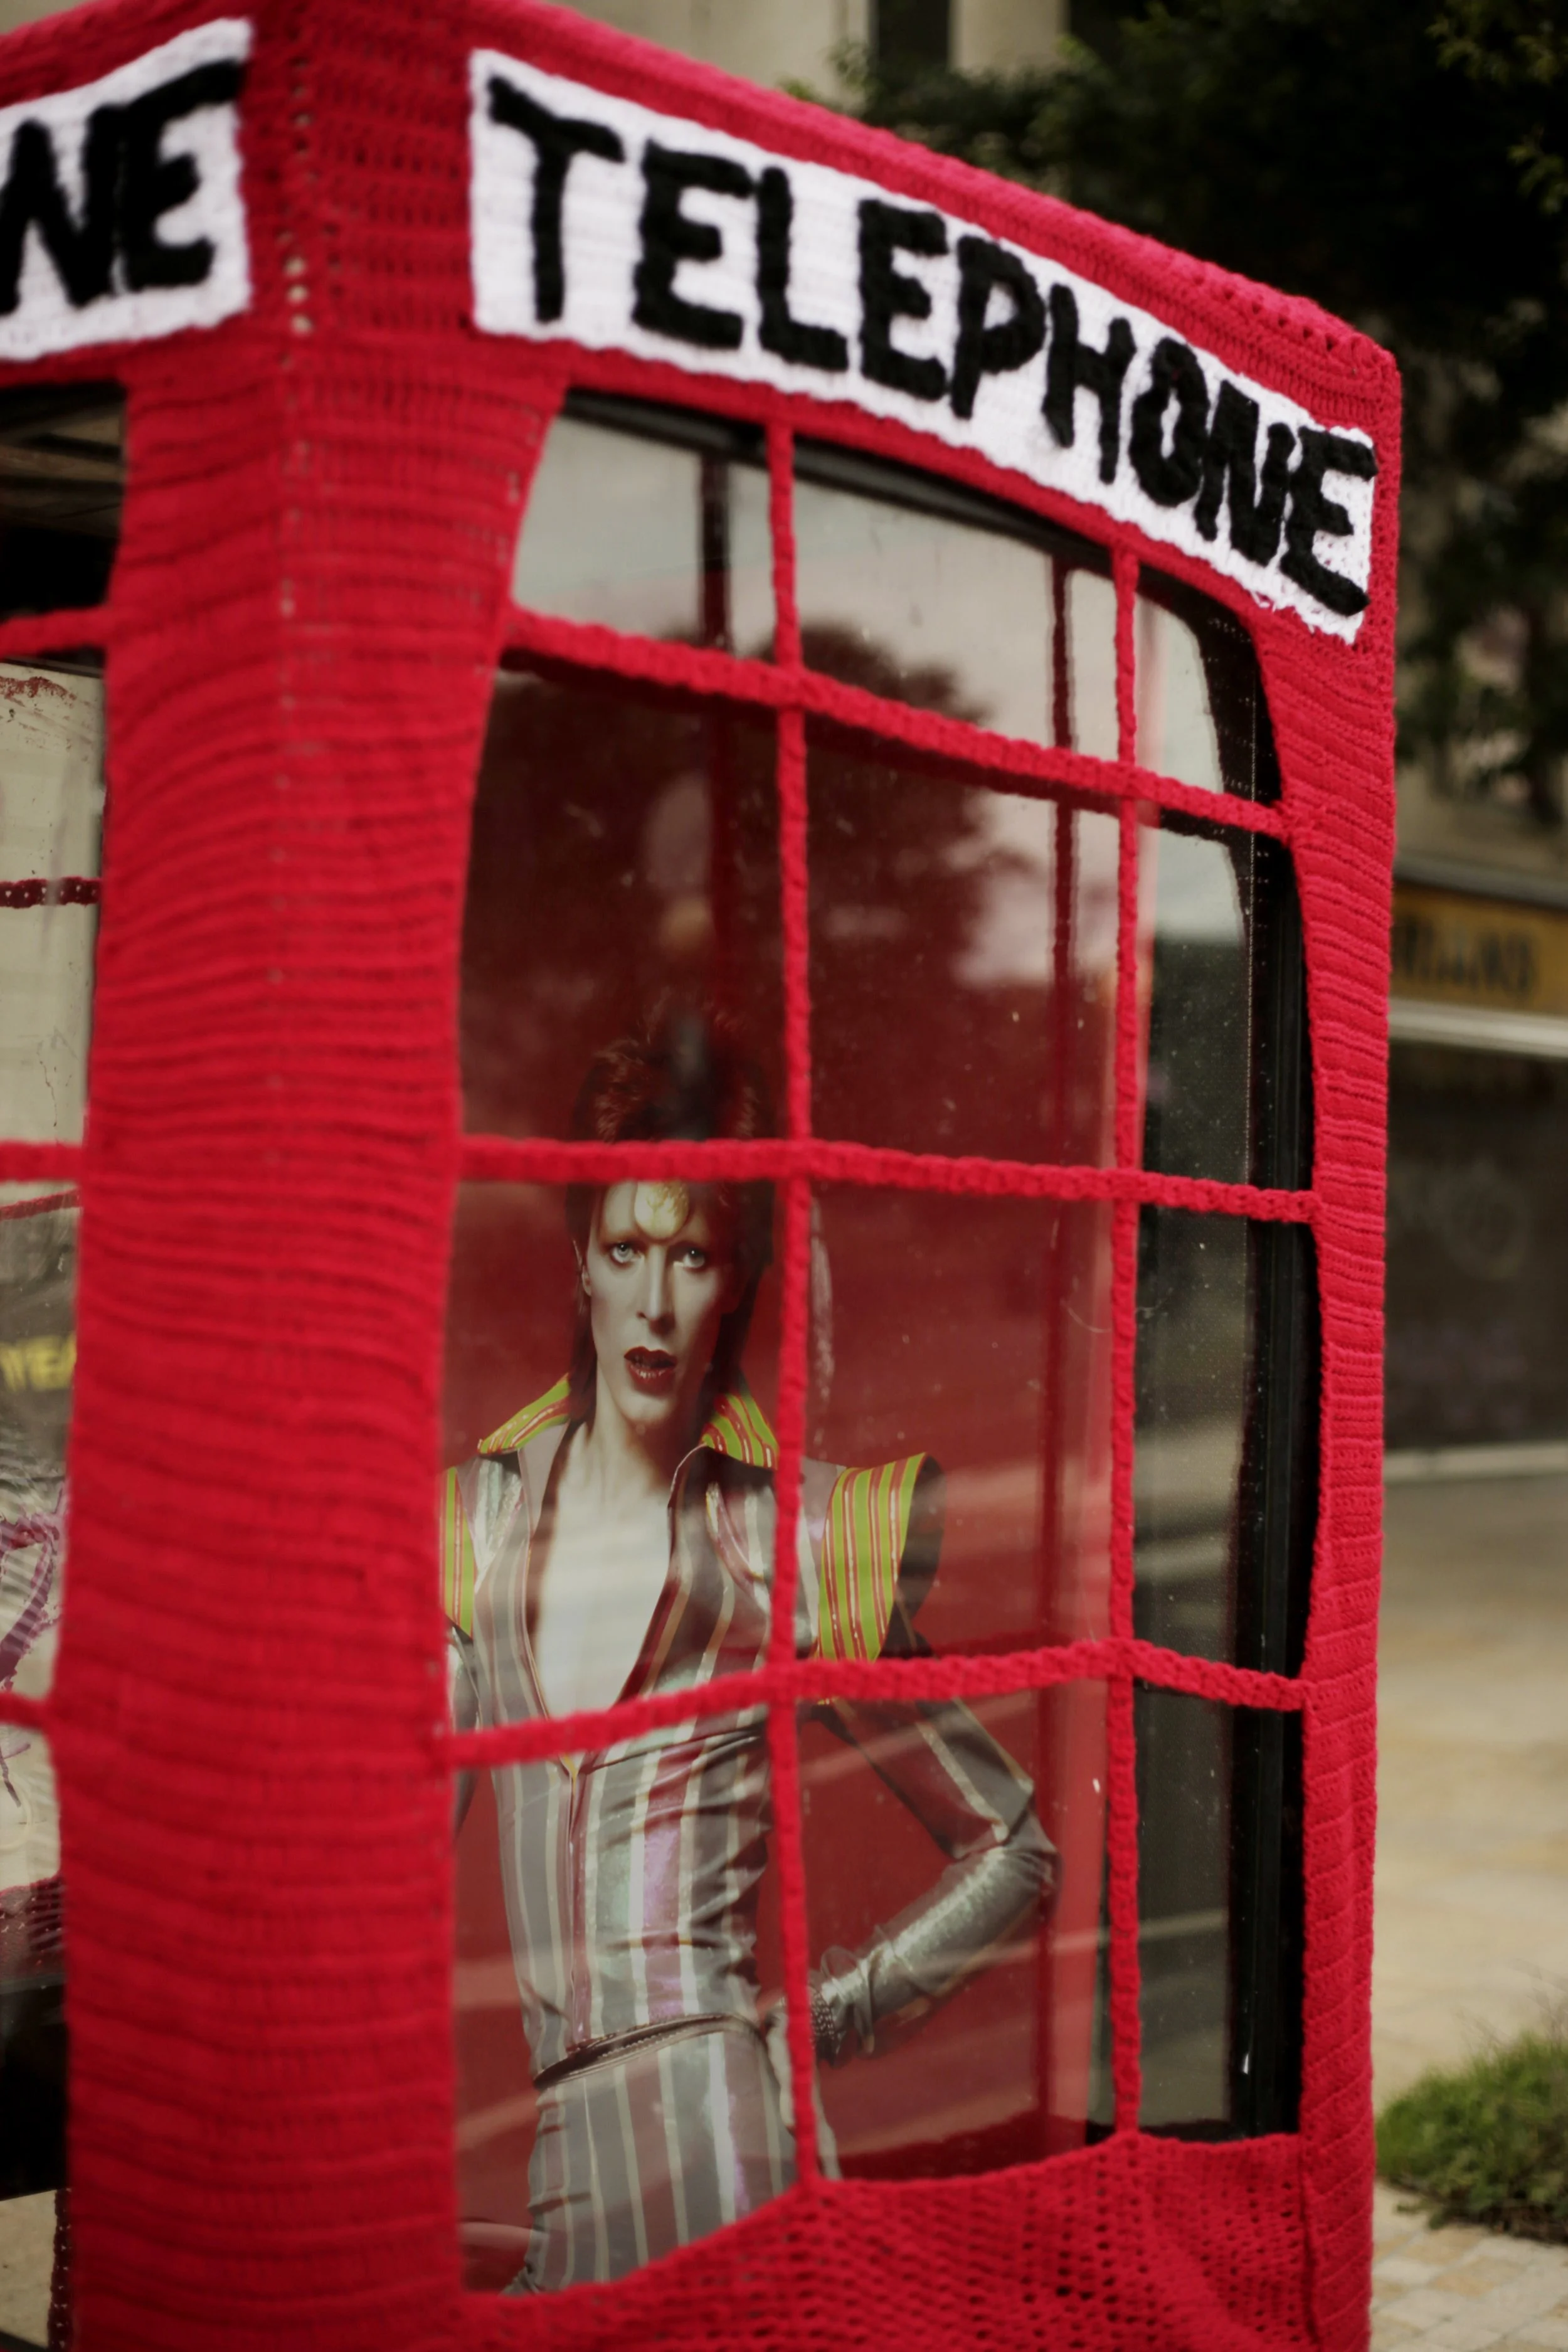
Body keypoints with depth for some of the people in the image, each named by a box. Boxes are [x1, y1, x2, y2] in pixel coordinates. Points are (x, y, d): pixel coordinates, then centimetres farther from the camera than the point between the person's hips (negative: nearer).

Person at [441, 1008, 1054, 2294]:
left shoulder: (796, 1536, 0)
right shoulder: (481, 1514, 11)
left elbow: (1016, 1850, 9)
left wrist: (830, 2015, 2)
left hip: (712, 2106, -4)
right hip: (559, 2130, 4)